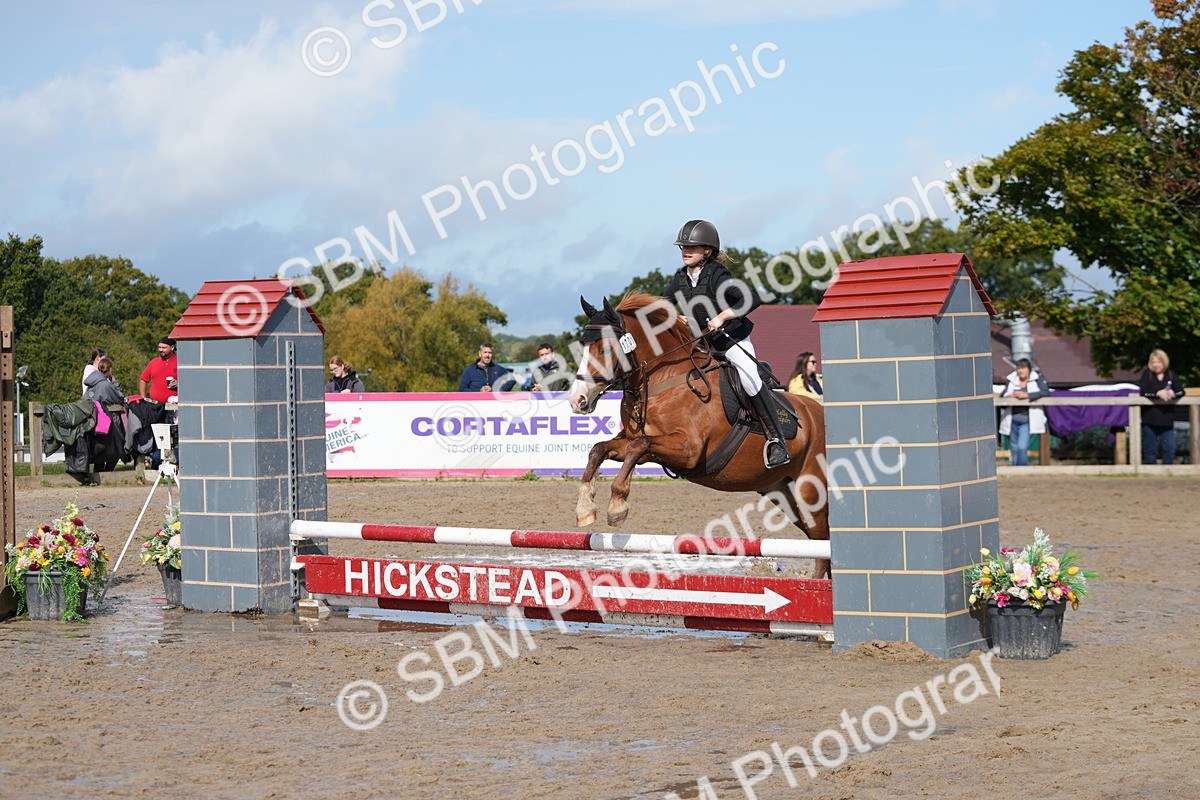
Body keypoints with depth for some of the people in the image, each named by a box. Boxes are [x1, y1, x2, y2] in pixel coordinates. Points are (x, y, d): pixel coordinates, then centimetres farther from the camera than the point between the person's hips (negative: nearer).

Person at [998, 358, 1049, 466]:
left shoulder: (1037, 379, 1)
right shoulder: (1012, 380, 10)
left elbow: (1045, 392, -12)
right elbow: (1002, 395, 8)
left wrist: (1027, 395, -21)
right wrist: (1010, 396, -15)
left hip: (1026, 421, -4)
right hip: (1012, 421, 4)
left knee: (1022, 448, -18)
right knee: (1014, 450, 10)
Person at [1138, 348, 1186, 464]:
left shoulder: (1172, 375, 7)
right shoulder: (1147, 374, 2)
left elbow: (1181, 391, -1)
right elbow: (1142, 391, -11)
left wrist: (1173, 393, -23)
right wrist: (1158, 393, -24)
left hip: (1167, 419, 2)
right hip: (1149, 419, -2)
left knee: (1170, 448, -3)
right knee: (1150, 449, 5)